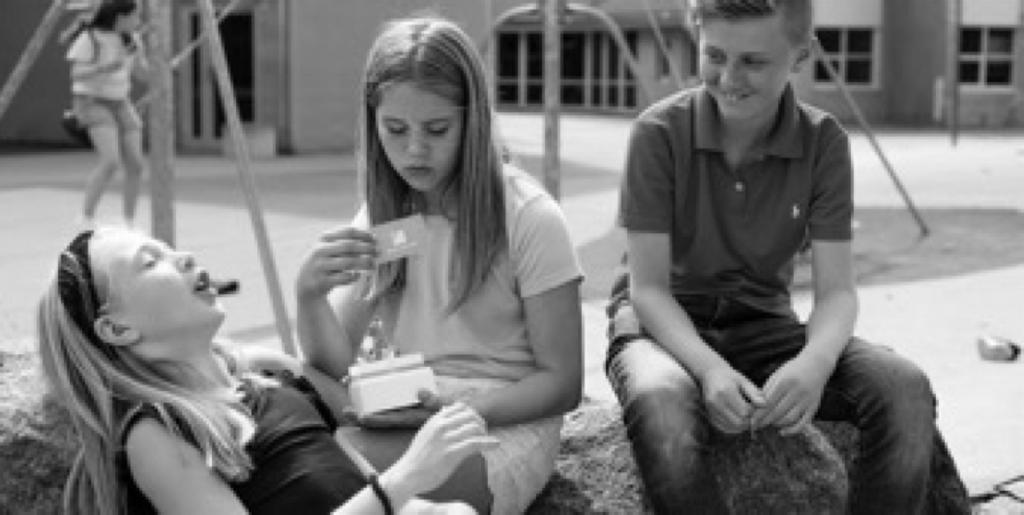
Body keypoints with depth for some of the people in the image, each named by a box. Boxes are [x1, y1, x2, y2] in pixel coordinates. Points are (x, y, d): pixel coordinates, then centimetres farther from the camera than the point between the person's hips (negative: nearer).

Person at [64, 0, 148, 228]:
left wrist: (138, 54, -14)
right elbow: (76, 75, -21)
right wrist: (104, 67, -36)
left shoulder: (131, 38, 3)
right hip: (92, 103, -7)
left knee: (135, 166, -4)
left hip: (120, 104, 7)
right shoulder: (89, 37, -15)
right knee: (111, 161, -25)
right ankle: (86, 218, -14)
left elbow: (142, 75, 5)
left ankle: (130, 225, 9)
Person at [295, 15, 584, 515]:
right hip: (403, 417, 4)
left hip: (504, 419, -4)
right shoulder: (379, 216, 6)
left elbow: (561, 383, -7)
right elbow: (337, 366, 2)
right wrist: (310, 295, -19)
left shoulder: (528, 217, -11)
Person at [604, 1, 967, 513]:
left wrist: (816, 361, -31)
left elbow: (836, 289, -7)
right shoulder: (659, 132, -13)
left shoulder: (823, 142, -4)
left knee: (905, 388, -25)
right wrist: (710, 368, -32)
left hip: (764, 326, 3)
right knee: (659, 402, -40)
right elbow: (648, 287, -13)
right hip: (664, 324, -2)